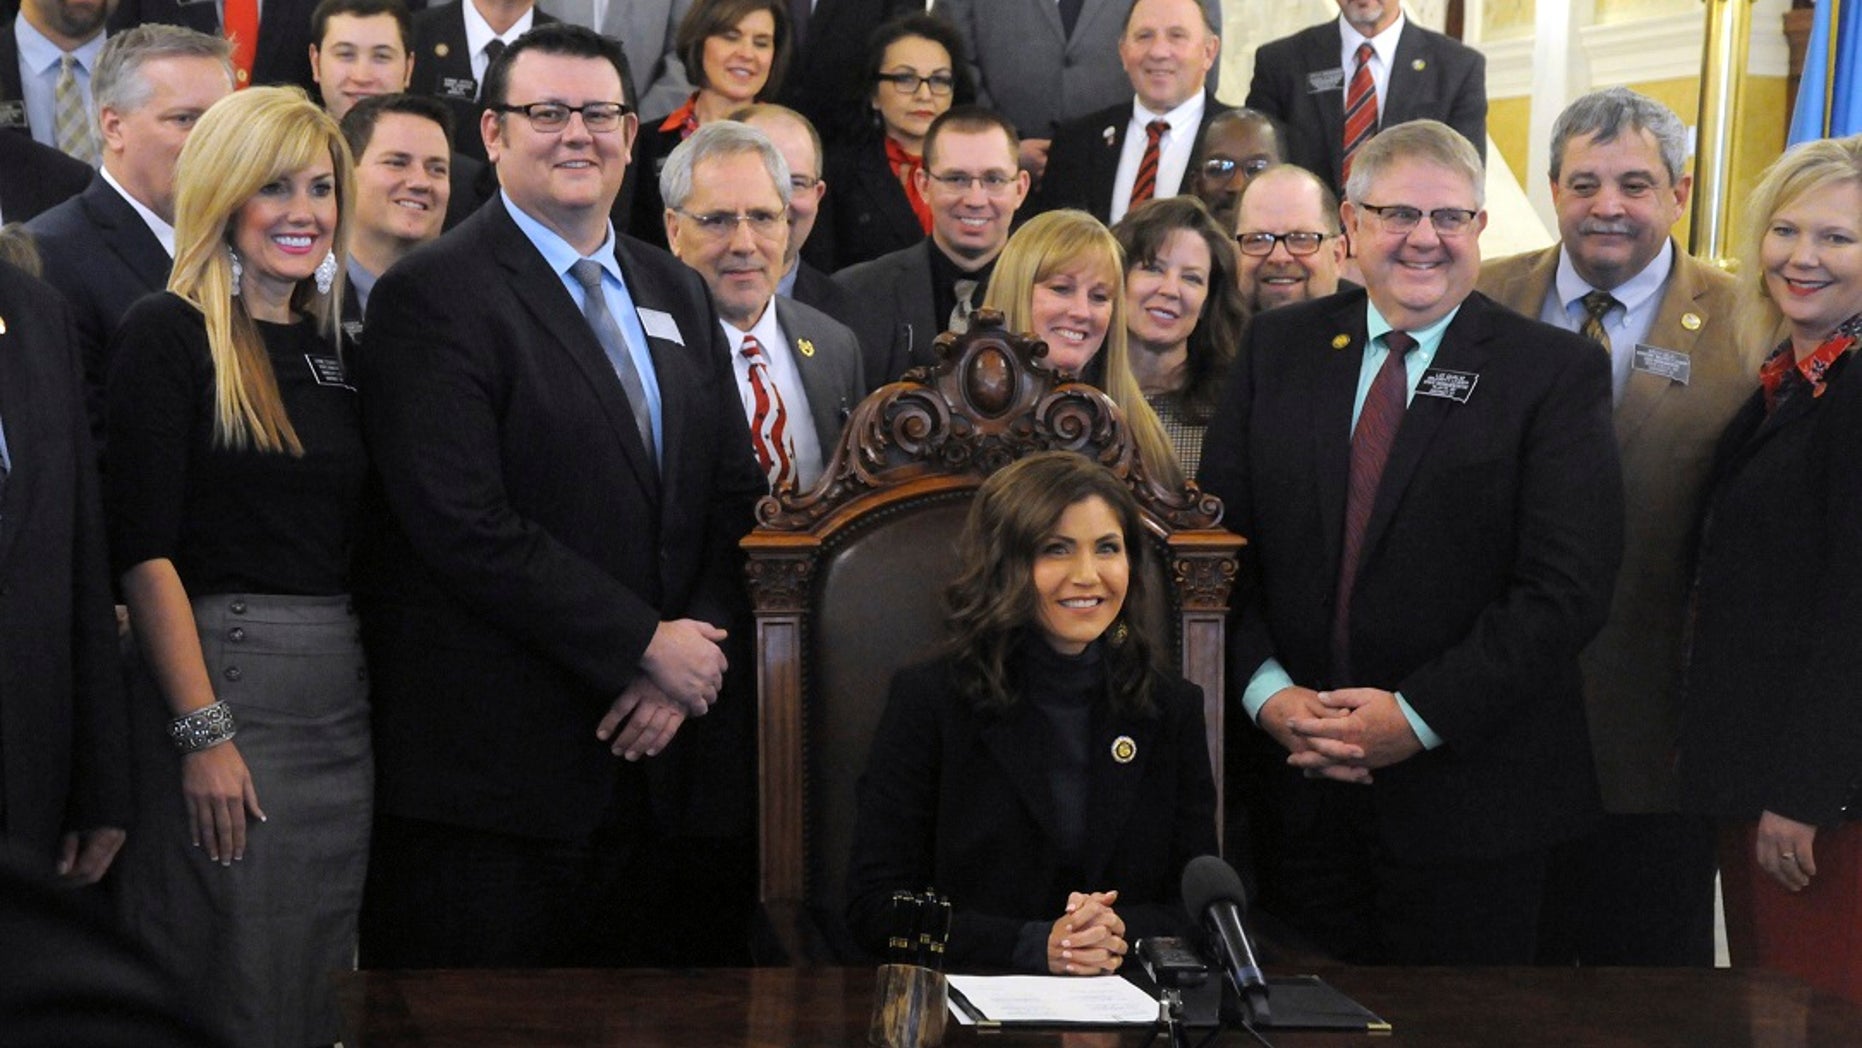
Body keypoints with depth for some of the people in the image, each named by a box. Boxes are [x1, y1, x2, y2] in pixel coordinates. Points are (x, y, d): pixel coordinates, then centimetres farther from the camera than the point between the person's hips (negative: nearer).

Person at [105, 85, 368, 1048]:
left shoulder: (333, 347, 14)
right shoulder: (168, 334, -6)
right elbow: (144, 550, -12)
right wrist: (203, 733, -17)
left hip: (342, 688, 7)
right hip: (222, 673, -7)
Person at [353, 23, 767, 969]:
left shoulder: (678, 295, 15)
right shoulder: (432, 295, -8)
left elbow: (735, 496, 13)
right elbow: (465, 526, -17)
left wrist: (693, 660, -3)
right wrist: (647, 644, -13)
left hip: (655, 750, 6)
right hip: (494, 773, -6)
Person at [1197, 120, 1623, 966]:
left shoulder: (1556, 371, -3)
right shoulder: (1278, 348, 8)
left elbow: (1568, 584, -11)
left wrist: (1418, 715, -16)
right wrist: (1267, 691, -9)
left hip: (1470, 793, -3)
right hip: (1297, 784, 3)